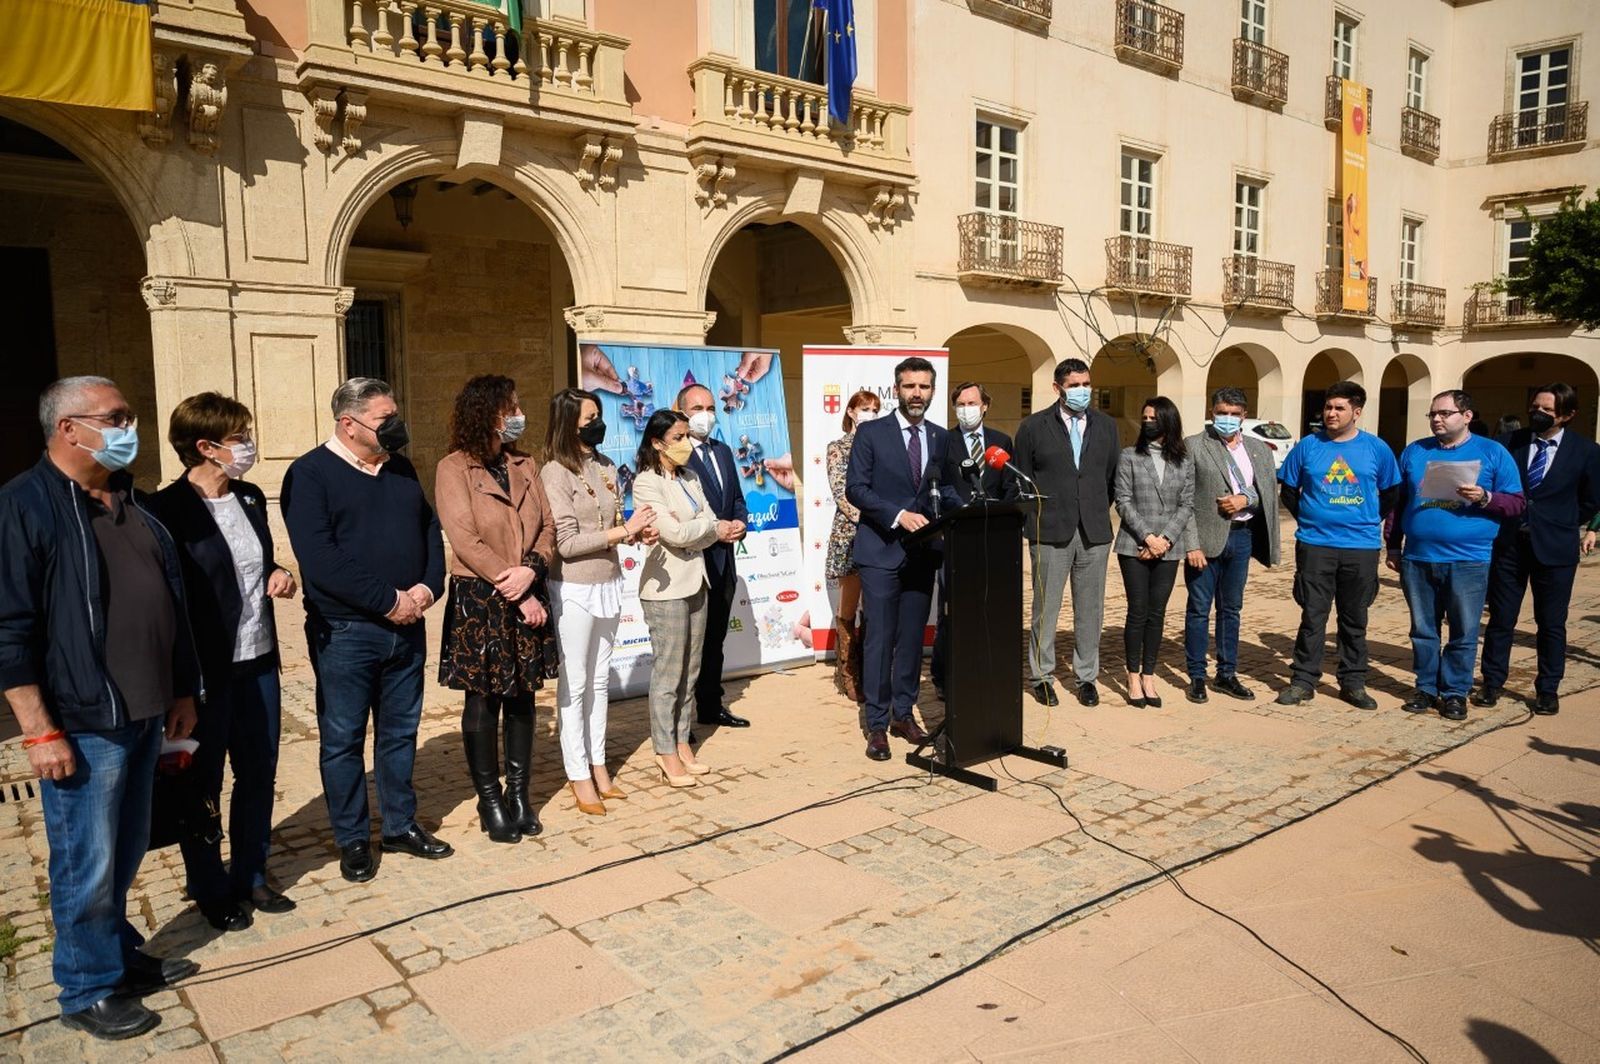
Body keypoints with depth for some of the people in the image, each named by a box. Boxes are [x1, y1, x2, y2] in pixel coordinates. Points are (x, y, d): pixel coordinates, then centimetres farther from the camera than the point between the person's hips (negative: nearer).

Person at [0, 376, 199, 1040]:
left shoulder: (131, 502, 11)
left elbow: (170, 603, 16)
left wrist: (182, 693, 15)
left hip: (146, 715, 7)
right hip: (82, 725, -7)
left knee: (125, 854, 19)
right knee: (88, 866, 5)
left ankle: (122, 955, 36)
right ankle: (88, 992, 22)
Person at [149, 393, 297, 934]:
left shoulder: (251, 498, 7)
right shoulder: (169, 510, -14)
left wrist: (278, 575, -2)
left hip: (259, 661, 7)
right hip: (207, 671, -6)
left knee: (259, 776, 16)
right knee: (202, 786, 11)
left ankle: (251, 877, 32)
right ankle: (211, 890, 28)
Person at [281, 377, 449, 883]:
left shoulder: (401, 469, 10)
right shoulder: (310, 474, -9)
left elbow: (430, 530, 12)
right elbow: (319, 558, -19)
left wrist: (428, 585, -7)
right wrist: (388, 600, -20)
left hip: (406, 628, 6)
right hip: (345, 633, -5)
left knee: (400, 732, 15)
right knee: (343, 739, 7)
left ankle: (400, 825, 28)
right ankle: (352, 840, 21)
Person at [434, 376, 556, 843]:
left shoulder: (525, 465, 10)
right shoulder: (454, 468, -6)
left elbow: (547, 527, 5)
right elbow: (465, 541, -14)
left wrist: (531, 570, -15)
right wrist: (516, 594, -15)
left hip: (529, 597, 5)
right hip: (479, 600, -5)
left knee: (522, 697, 11)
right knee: (483, 703, 4)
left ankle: (519, 794, 22)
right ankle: (489, 800, 17)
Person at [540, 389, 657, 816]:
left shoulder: (606, 467, 7)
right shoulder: (555, 472, -13)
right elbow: (567, 543, -16)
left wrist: (638, 532, -5)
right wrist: (624, 530, -18)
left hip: (609, 584, 7)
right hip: (574, 588, -7)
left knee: (600, 679, 14)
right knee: (573, 682, 2)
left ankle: (598, 766, 25)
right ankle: (579, 776, 12)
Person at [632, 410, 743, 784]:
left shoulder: (689, 477, 13)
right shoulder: (646, 483, -10)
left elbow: (711, 525, 8)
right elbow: (675, 534, -19)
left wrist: (709, 528, -14)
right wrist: (714, 528, -5)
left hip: (695, 582, 7)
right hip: (666, 586, -7)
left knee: (689, 671, 12)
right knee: (668, 672, 0)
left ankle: (681, 743, 23)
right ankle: (666, 753, 11)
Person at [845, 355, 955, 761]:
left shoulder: (940, 439, 11)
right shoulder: (870, 433, -3)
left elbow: (944, 489, 12)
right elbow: (856, 488, -9)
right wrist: (898, 515, -20)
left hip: (922, 551, 4)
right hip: (881, 549, -4)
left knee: (913, 637, 10)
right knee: (880, 638, -2)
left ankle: (903, 714, 24)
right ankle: (877, 724, 7)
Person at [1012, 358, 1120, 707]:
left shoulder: (1106, 426, 10)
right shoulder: (1033, 427, 0)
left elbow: (1113, 476, 16)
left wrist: (1098, 510, 10)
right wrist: (1033, 521, 1)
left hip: (1094, 532, 3)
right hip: (1050, 532, -3)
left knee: (1090, 608, 8)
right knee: (1045, 608, 3)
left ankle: (1087, 677, 19)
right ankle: (1041, 676, 15)